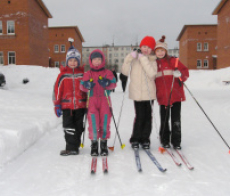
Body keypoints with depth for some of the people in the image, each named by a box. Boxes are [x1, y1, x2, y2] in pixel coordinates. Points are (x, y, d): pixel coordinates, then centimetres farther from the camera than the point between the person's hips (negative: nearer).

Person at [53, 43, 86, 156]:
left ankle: (74, 147, 22)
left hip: (80, 105, 1)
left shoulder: (83, 74, 4)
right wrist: (57, 105, 0)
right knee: (68, 127, -4)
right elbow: (57, 90, 3)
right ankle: (72, 148, 5)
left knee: (78, 127, 9)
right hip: (67, 105, -1)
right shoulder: (63, 75, 1)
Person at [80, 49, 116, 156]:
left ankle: (104, 141, 0)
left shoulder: (107, 72, 14)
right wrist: (87, 85, -12)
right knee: (92, 116, -18)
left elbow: (113, 83, 4)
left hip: (104, 99, 0)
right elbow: (82, 86, 9)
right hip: (92, 99, 0)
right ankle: (94, 142, -6)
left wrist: (107, 84, -16)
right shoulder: (87, 74, 16)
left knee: (105, 117, -15)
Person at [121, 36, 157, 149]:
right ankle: (135, 139, 11)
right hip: (137, 92, -1)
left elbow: (152, 74, -12)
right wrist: (130, 58, -11)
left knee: (148, 117, 5)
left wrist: (143, 59, -13)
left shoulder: (152, 60, 6)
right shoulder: (134, 58, 8)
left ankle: (145, 139, 18)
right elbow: (125, 72, -2)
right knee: (139, 117, -6)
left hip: (149, 93, 1)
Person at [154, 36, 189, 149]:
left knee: (176, 120, 1)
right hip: (162, 96, 2)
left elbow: (185, 71, 2)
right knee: (164, 120, 8)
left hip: (176, 95, -2)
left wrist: (180, 74, -20)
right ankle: (165, 141, 22)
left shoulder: (173, 61, 4)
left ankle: (176, 142, 13)